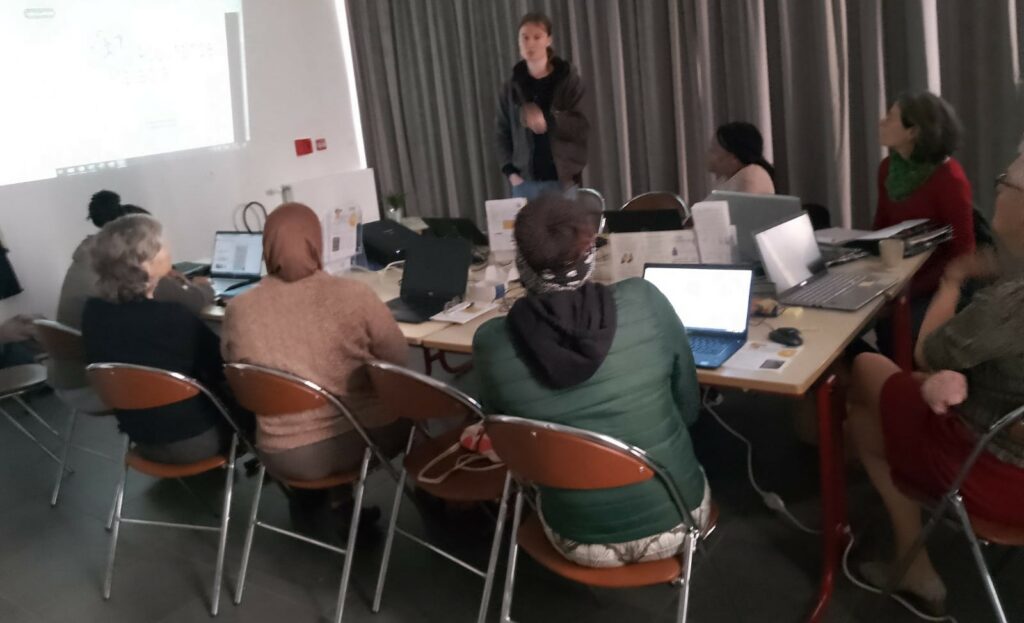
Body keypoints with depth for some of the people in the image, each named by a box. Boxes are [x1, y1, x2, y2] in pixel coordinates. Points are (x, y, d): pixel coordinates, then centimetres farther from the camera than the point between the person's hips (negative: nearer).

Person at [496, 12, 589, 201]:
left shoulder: (568, 79, 1)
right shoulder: (512, 87, 8)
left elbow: (582, 126, -5)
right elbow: (503, 133, 9)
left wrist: (547, 118, -21)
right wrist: (510, 171, -5)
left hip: (563, 179, -2)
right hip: (525, 181, 2)